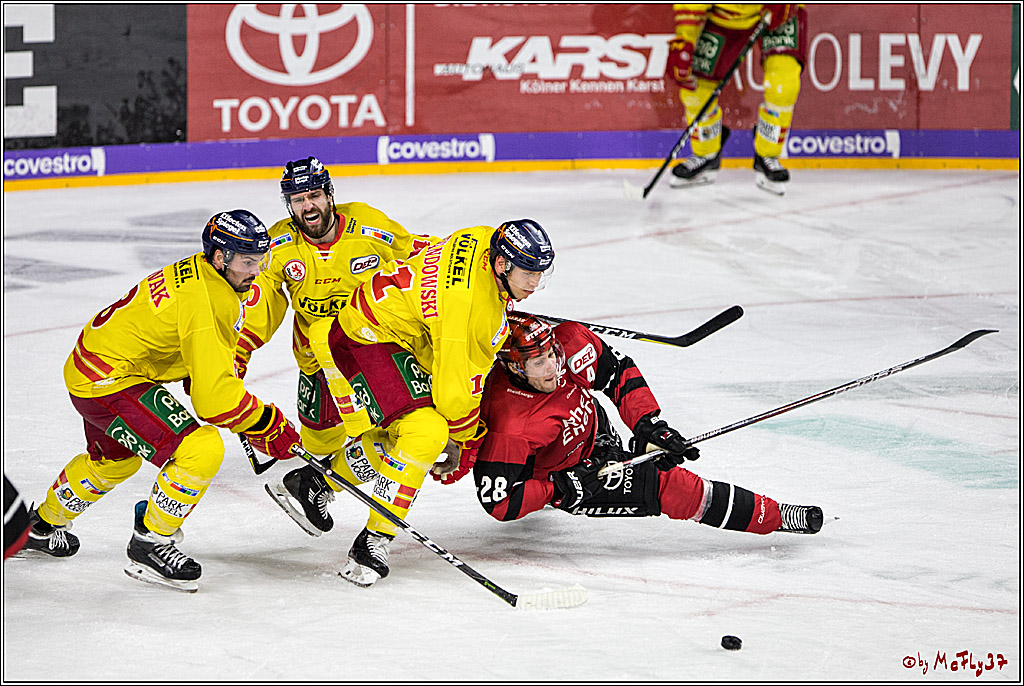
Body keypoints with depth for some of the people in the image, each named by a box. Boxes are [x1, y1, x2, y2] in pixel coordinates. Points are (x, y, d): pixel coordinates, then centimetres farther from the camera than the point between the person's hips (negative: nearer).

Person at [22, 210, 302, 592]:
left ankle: (44, 524, 56)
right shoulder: (206, 304, -27)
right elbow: (213, 398, -29)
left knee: (116, 459, 35)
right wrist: (267, 425, -20)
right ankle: (150, 543, -5)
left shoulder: (200, 272, 4)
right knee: (202, 449, -20)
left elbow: (202, 363, 20)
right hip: (109, 383, -11)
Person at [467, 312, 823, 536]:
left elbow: (618, 369, -9)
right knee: (665, 487, -15)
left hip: (590, 426, 6)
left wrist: (648, 424, -19)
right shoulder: (510, 428, -39)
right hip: (558, 475, -6)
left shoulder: (569, 343, -25)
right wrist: (564, 487, -36)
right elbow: (500, 503, -35)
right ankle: (773, 517, -6)